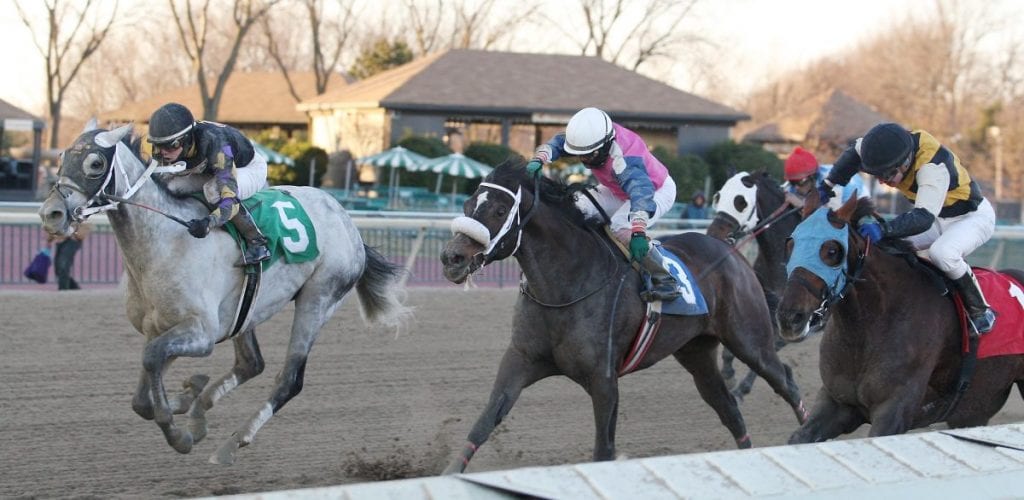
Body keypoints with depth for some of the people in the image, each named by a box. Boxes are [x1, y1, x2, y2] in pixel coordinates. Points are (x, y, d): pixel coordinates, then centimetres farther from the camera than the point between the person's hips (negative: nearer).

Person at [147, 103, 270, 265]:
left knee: (214, 190, -35)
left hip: (251, 168, -8)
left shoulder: (215, 144, -43)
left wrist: (208, 223, -64)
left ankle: (257, 243, -22)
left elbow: (230, 201, -47)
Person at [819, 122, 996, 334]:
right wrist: (826, 186, -5)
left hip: (973, 217, -8)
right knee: (888, 243, -7)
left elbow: (924, 218, -47)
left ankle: (980, 311, -17)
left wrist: (884, 229, -60)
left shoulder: (932, 166, -38)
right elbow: (853, 154, 3)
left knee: (942, 252, -35)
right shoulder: (893, 145, -16)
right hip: (939, 218, 8)